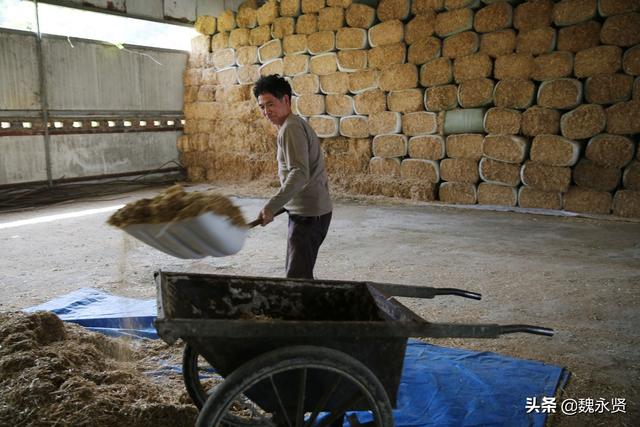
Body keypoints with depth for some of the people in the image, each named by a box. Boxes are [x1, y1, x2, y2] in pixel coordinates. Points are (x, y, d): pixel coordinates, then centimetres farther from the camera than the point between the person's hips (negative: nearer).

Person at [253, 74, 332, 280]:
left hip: (308, 214, -11)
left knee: (297, 277, -10)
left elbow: (299, 174, -27)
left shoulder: (291, 128, -15)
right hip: (314, 210, 11)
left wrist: (271, 207, -33)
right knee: (295, 269, 18)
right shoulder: (297, 124, 17)